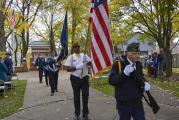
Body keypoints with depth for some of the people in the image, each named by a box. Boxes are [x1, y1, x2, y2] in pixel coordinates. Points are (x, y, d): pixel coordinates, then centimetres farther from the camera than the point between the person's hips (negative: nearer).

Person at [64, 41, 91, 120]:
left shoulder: (84, 55, 6)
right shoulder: (70, 57, -2)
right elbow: (67, 68, -11)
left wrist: (87, 61, -22)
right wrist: (77, 67, -21)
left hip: (85, 78, 2)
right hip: (75, 79, -2)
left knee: (85, 96, 4)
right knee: (76, 97, 10)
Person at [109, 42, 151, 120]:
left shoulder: (139, 64, 5)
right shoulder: (118, 64, -13)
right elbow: (111, 80, -17)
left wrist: (144, 83, -7)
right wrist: (124, 73, -29)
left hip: (137, 102, 5)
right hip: (124, 103, -4)